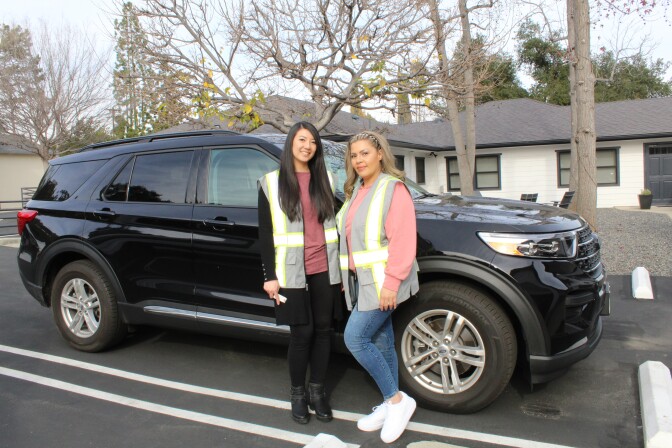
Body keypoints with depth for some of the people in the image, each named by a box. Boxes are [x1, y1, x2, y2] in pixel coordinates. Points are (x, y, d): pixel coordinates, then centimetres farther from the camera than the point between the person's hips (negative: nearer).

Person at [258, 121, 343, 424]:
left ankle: (317, 391, 24)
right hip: (292, 272, -3)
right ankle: (298, 393, 21)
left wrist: (339, 268, 10)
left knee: (323, 330, 7)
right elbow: (265, 233, -1)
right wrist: (269, 276, -5)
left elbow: (332, 224, 13)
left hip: (324, 270, 3)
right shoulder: (271, 183, 1)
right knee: (301, 332, 0)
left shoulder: (324, 179, 10)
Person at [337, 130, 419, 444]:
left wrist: (391, 282, -22)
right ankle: (390, 405, 25)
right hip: (362, 280, 8)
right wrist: (348, 275, 13)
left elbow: (403, 241, -17)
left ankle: (397, 399, 5)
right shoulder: (356, 191, 14)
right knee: (380, 342, 13)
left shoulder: (393, 189, -10)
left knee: (355, 338, -11)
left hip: (382, 281, -8)